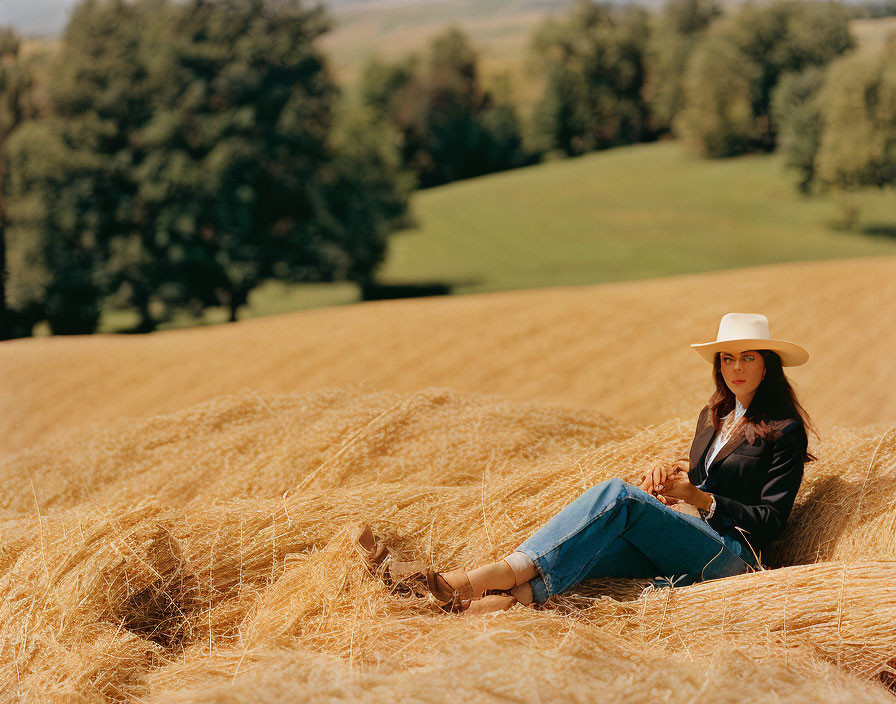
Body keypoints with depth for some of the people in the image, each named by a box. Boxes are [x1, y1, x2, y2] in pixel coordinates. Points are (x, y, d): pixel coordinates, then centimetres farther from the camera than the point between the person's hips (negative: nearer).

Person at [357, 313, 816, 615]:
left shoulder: (786, 428, 1)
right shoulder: (713, 415, 22)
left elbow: (771, 519, -4)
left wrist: (699, 498, -12)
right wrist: (666, 474, 5)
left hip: (732, 554, -7)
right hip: (674, 544, 7)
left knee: (617, 494, -30)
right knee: (588, 548, -26)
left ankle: (496, 576, -44)